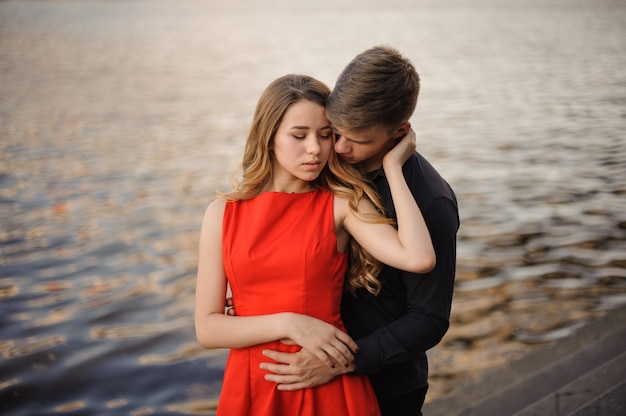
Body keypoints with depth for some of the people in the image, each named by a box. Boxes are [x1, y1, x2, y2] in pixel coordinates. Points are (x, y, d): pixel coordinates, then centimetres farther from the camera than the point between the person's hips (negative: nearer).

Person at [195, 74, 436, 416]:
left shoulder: (342, 204, -6)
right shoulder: (223, 213, -2)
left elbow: (419, 258, -23)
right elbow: (207, 328, -4)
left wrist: (392, 166, -14)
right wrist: (289, 325, -17)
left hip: (329, 387, -1)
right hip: (251, 386, 1)